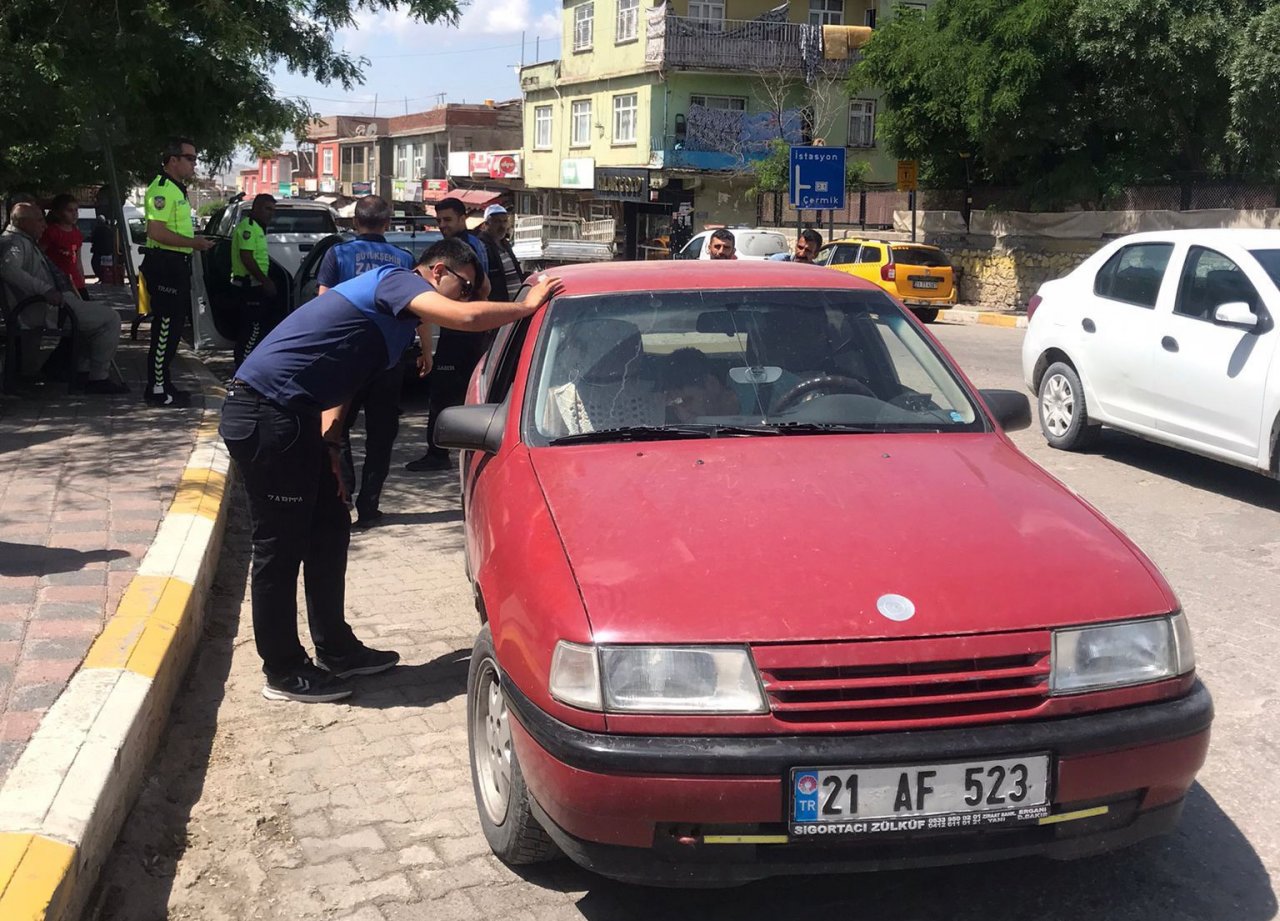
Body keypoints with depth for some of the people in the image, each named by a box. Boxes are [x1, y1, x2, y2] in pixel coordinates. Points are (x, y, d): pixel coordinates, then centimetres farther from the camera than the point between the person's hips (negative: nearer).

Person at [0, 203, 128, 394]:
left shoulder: (24, 242, 20)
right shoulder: (17, 243, -14)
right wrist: (45, 290, -35)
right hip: (43, 311, -12)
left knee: (99, 310, 30)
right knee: (110, 319, -14)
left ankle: (82, 371, 21)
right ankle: (99, 378, -8)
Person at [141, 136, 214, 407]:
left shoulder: (177, 189, 20)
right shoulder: (161, 189, -14)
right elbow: (156, 232, -24)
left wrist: (197, 240, 19)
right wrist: (193, 242, -20)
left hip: (176, 265, 11)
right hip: (164, 265, -11)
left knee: (173, 327, 15)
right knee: (165, 327, -9)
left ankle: (163, 384, 23)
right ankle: (158, 389, -4)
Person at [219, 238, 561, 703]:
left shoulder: (395, 311, 20)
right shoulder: (397, 281, -9)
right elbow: (466, 318, -26)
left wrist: (328, 442, 12)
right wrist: (527, 306, -10)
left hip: (289, 417, 10)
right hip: (265, 415, -10)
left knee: (329, 529, 16)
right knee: (281, 546, -1)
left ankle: (336, 650, 27)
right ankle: (284, 672, 11)